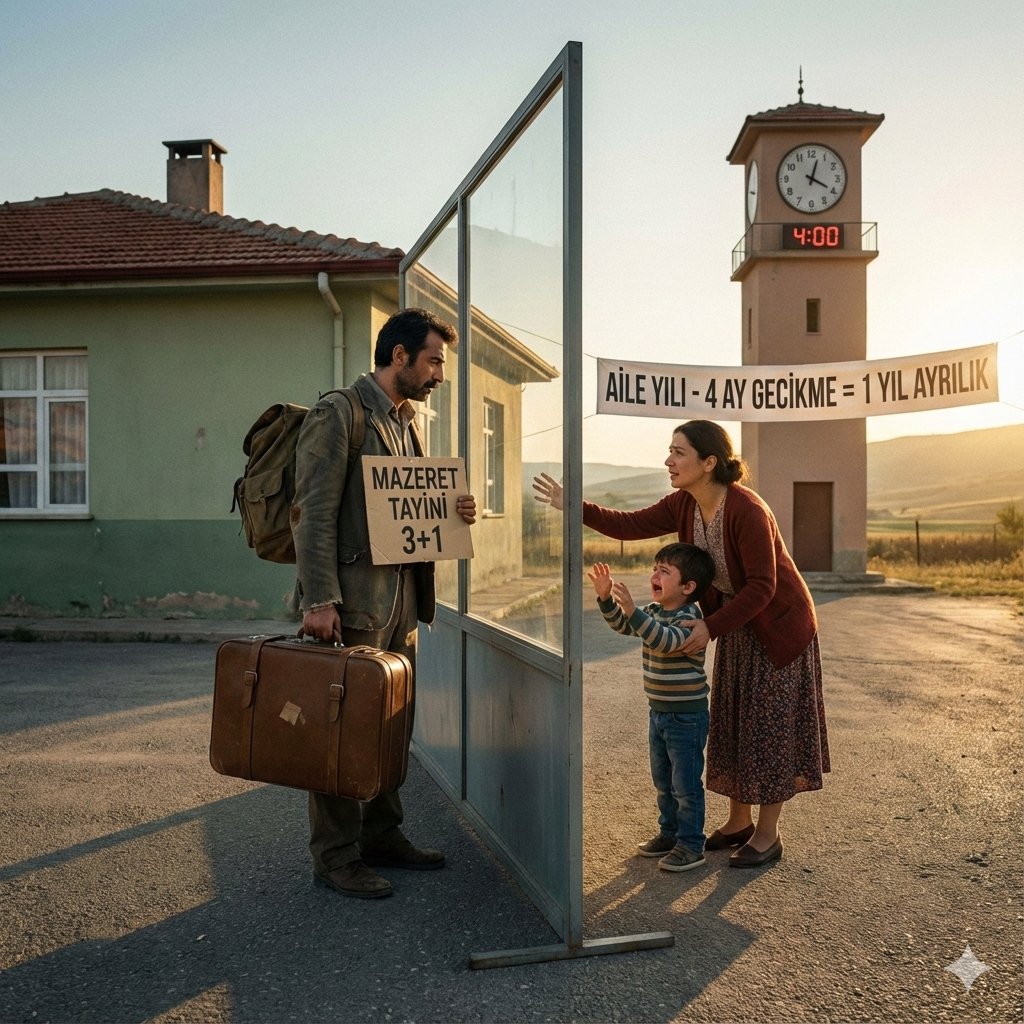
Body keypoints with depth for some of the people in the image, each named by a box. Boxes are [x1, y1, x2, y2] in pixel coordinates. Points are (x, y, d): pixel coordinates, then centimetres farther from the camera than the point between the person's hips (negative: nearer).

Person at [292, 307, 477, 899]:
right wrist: (320, 601, -20)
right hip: (354, 600, -8)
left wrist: (454, 511, 3)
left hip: (403, 599, 8)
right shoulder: (338, 413, -8)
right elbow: (313, 513, -14)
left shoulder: (409, 422, 17)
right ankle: (336, 856, 13)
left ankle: (382, 836, 28)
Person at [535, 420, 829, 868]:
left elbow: (762, 587, -28)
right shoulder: (683, 505, -7)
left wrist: (712, 627, -30)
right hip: (736, 626, 8)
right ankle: (739, 822, 26)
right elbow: (630, 525, -7)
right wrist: (574, 507, -17)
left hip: (778, 627, -8)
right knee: (732, 724, 13)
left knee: (769, 726, 0)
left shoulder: (747, 510, -29)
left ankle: (767, 835, 13)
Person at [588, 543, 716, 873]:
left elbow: (665, 641, -38)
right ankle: (669, 833, 34)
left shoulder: (689, 617, -21)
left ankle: (691, 845, 14)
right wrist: (606, 597, -5)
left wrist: (632, 609, -47)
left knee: (686, 784, 2)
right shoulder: (653, 611, 6)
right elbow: (622, 625, 12)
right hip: (658, 712, 9)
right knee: (663, 781, 20)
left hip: (687, 716, -9)